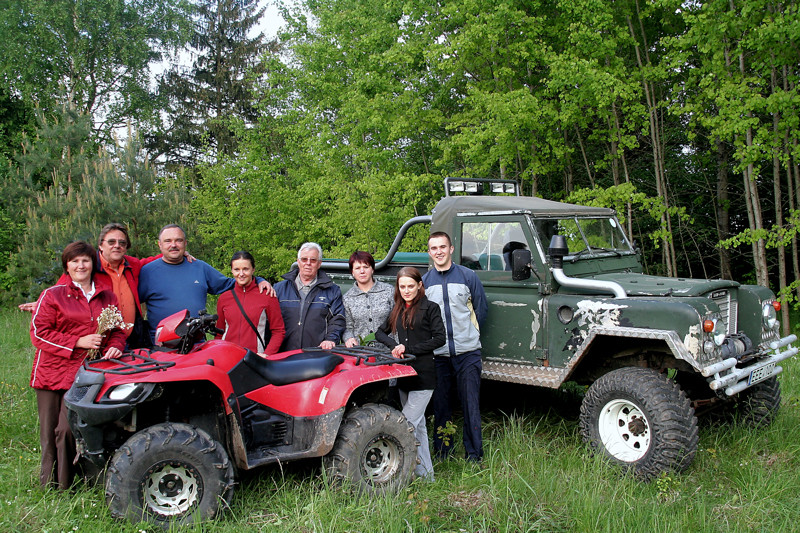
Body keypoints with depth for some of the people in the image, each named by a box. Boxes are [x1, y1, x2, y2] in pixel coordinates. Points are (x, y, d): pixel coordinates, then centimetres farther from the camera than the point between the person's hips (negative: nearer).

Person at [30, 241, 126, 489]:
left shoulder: (107, 297, 13)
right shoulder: (52, 295, 4)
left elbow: (118, 330, 17)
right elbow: (39, 333, -2)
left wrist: (114, 346, -6)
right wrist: (78, 342, -11)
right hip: (53, 372, -1)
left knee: (68, 430, -6)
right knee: (50, 432, 4)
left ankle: (64, 487, 7)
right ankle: (48, 486, 18)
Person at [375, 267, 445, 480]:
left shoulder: (430, 308, -4)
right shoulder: (397, 309, 13)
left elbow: (440, 339, -9)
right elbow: (380, 332, 16)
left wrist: (409, 348, -14)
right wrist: (394, 345, -5)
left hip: (423, 374, -7)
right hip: (404, 373, 7)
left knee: (408, 423, -12)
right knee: (418, 425, 14)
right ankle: (426, 473, 23)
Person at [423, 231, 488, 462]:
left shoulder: (468, 276, 2)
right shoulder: (424, 281, 7)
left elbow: (481, 308, 8)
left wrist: (468, 331, 6)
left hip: (467, 352, -1)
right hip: (437, 354, 2)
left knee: (471, 404, 1)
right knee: (440, 405, 9)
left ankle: (474, 455, 12)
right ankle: (442, 453, 22)